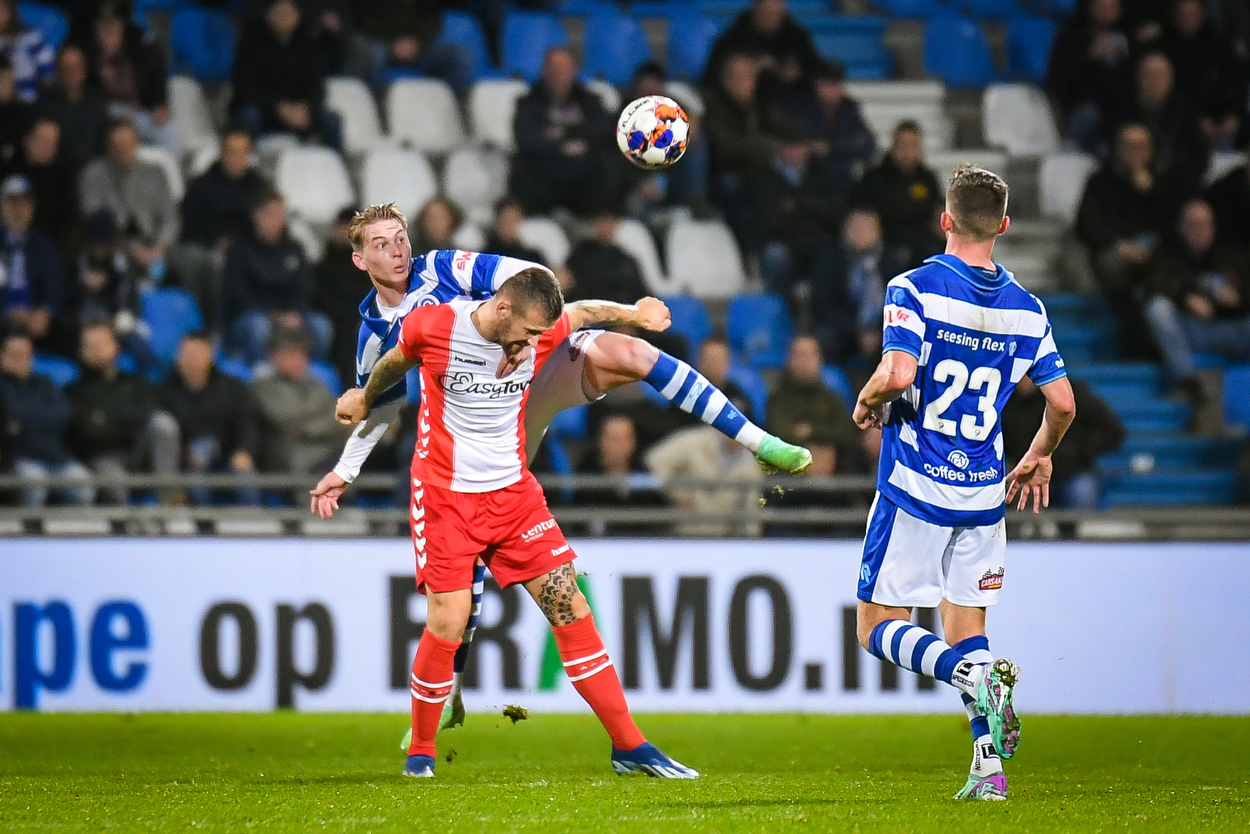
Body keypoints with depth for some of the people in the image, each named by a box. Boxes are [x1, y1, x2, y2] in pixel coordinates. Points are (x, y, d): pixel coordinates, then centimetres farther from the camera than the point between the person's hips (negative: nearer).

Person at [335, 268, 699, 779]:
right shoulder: (433, 327, -14)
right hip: (445, 496, -3)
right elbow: (396, 361, 10)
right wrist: (363, 399, 27)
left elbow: (581, 314, 20)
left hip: (514, 492, 3)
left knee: (569, 603, -4)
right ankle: (420, 751, 11)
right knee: (448, 623, -12)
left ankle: (629, 747, 0)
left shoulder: (543, 333, -7)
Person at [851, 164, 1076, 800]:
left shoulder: (915, 288, -10)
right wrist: (1038, 459, 22)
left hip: (915, 489, -4)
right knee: (965, 629, 13)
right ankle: (989, 766, -4)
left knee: (879, 629, 4)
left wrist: (868, 402, -3)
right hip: (983, 494, 4)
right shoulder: (1026, 308, 4)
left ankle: (974, 675, -24)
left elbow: (898, 372, -24)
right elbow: (1062, 402, 5)